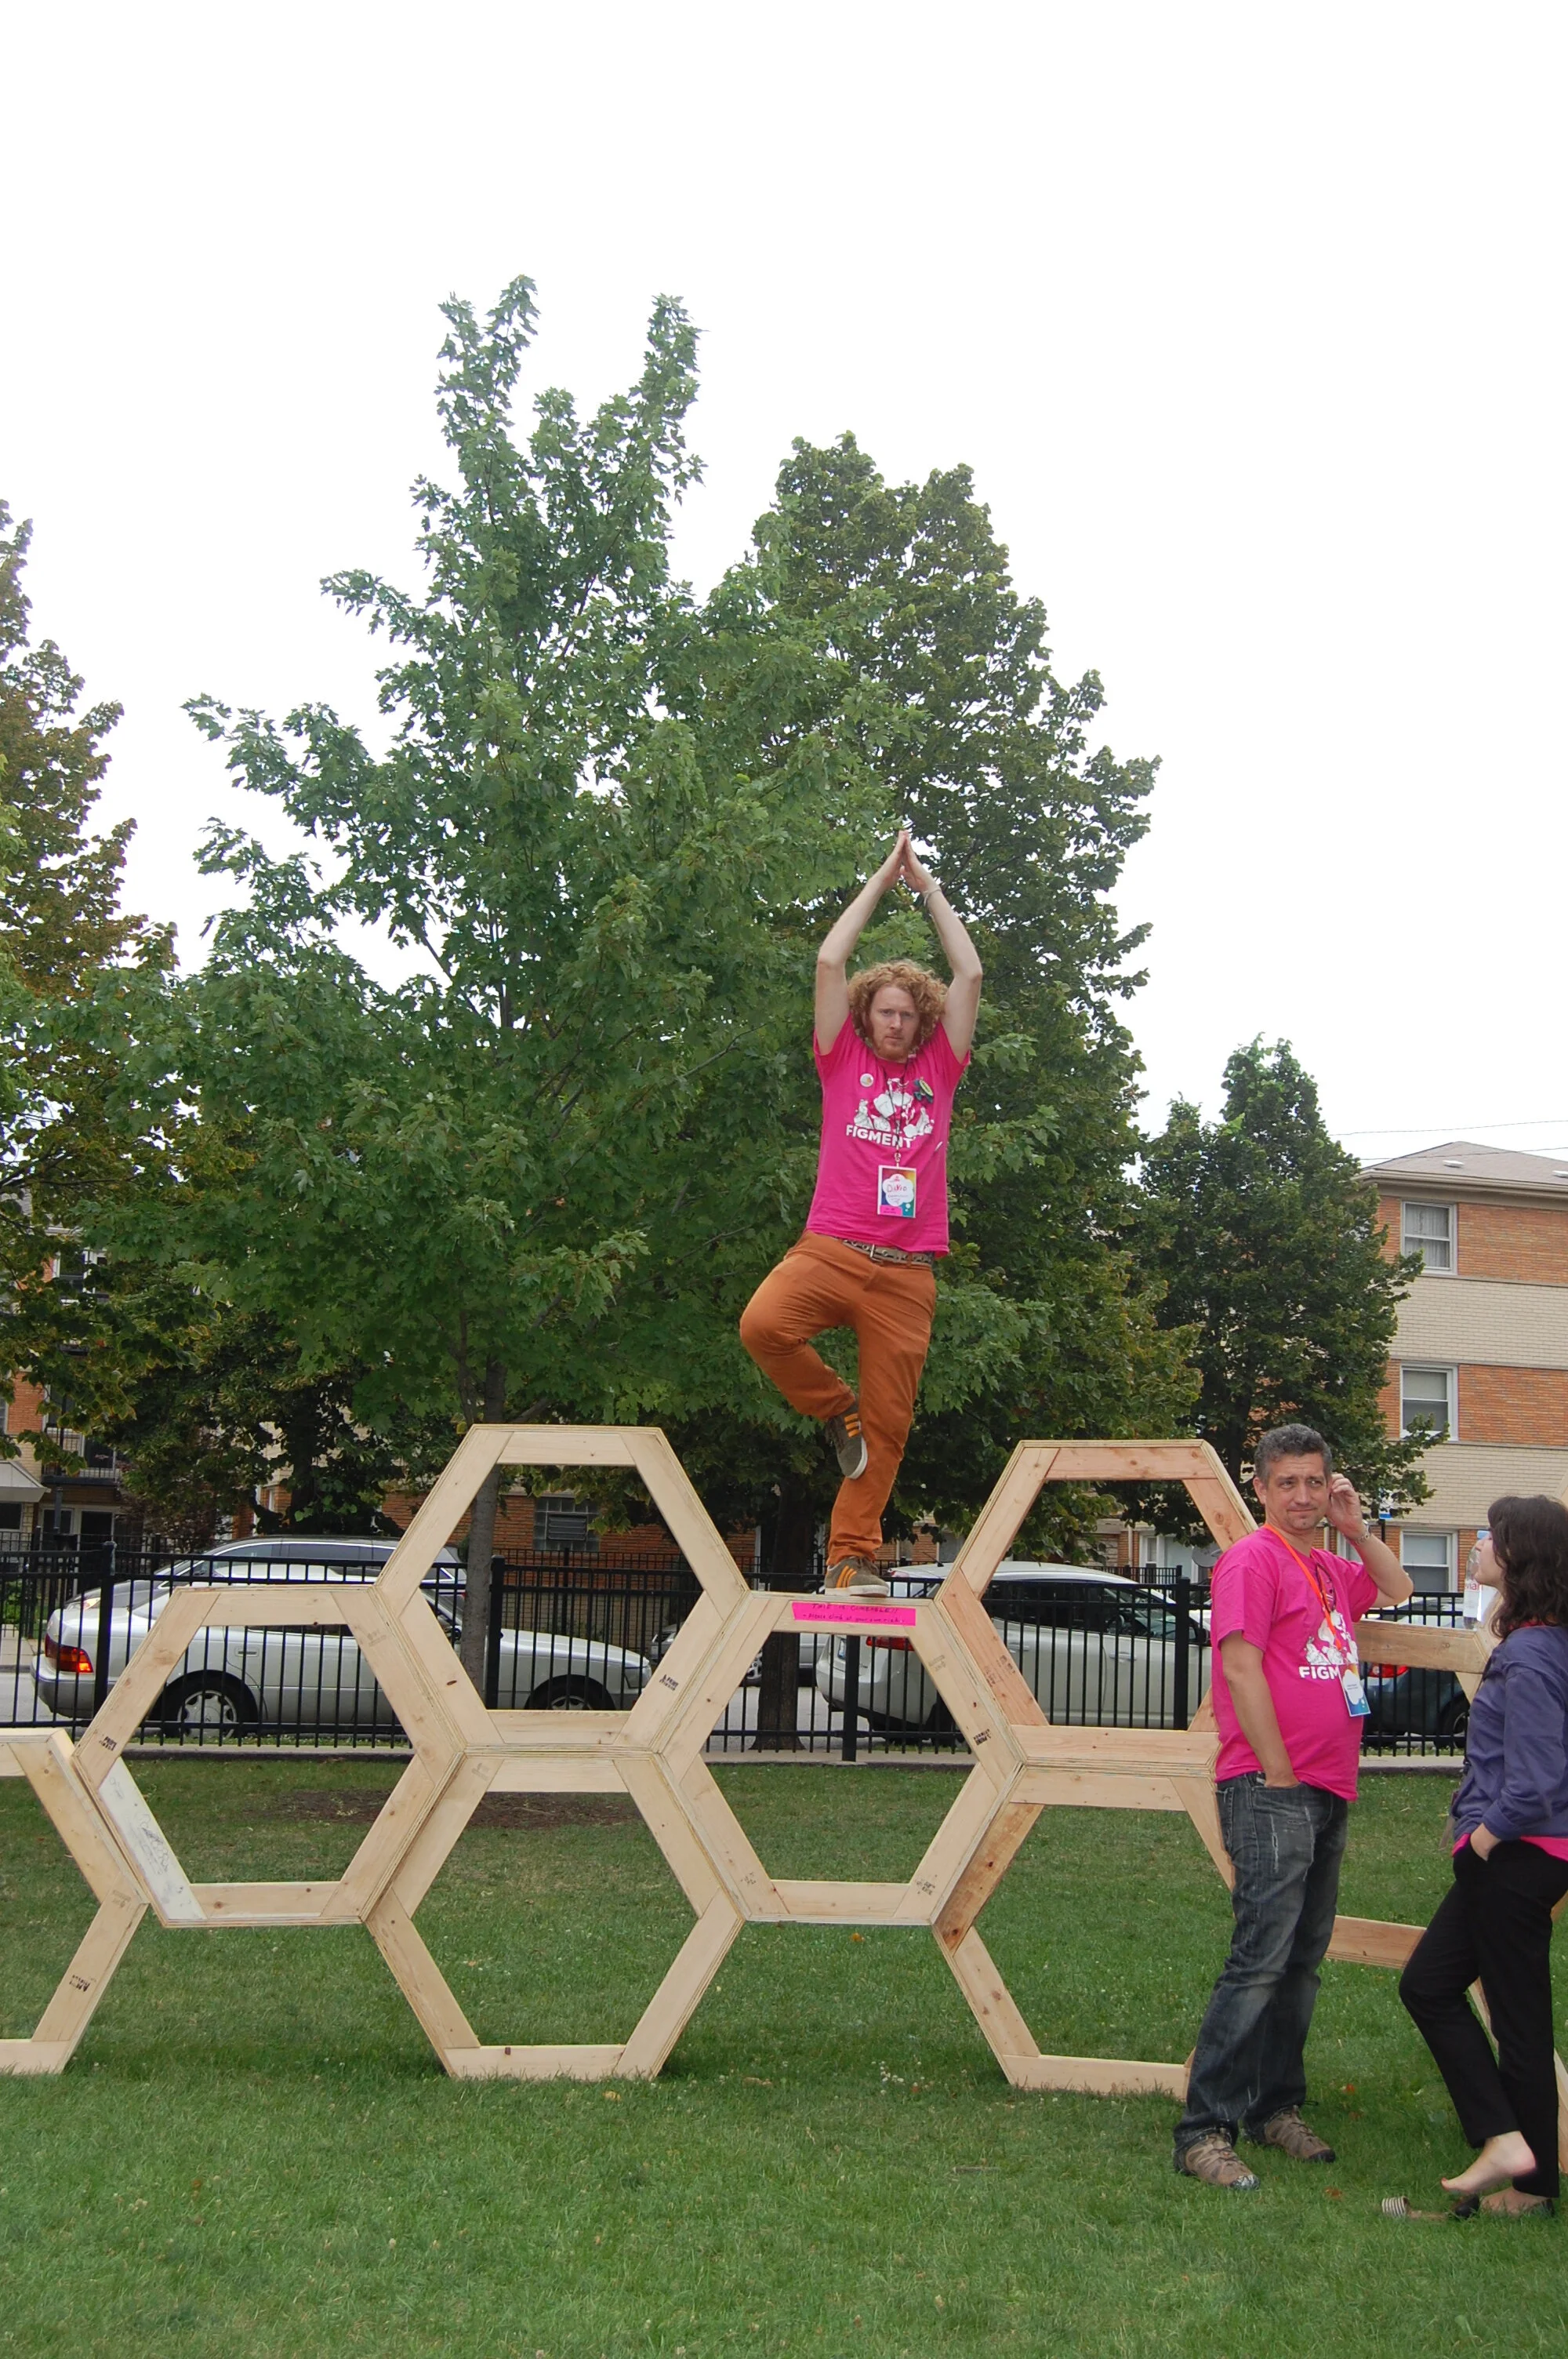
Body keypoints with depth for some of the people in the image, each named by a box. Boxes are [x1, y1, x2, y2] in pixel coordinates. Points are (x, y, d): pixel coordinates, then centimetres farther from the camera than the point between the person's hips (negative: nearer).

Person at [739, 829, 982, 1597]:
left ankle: (851, 1557, 7)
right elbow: (829, 962, 7)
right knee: (763, 1323, -29)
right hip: (830, 1247, -1)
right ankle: (834, 1411, -1)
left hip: (907, 1269, 1)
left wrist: (930, 887, 18)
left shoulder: (938, 1069, 16)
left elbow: (970, 973, 14)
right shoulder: (844, 1062, 12)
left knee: (887, 1421, -1)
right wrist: (880, 880, 13)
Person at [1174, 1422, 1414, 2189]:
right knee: (1262, 1961, -12)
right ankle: (1204, 2130, -10)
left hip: (1327, 1794, 9)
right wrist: (1279, 1775, -15)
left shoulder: (1329, 1570, 16)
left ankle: (1276, 2107, 25)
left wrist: (1357, 1527, 16)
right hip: (1272, 1793, -9)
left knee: (1303, 1960, 14)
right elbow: (1240, 1668, -16)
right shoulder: (1254, 1559, -10)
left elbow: (1396, 1589, 34)